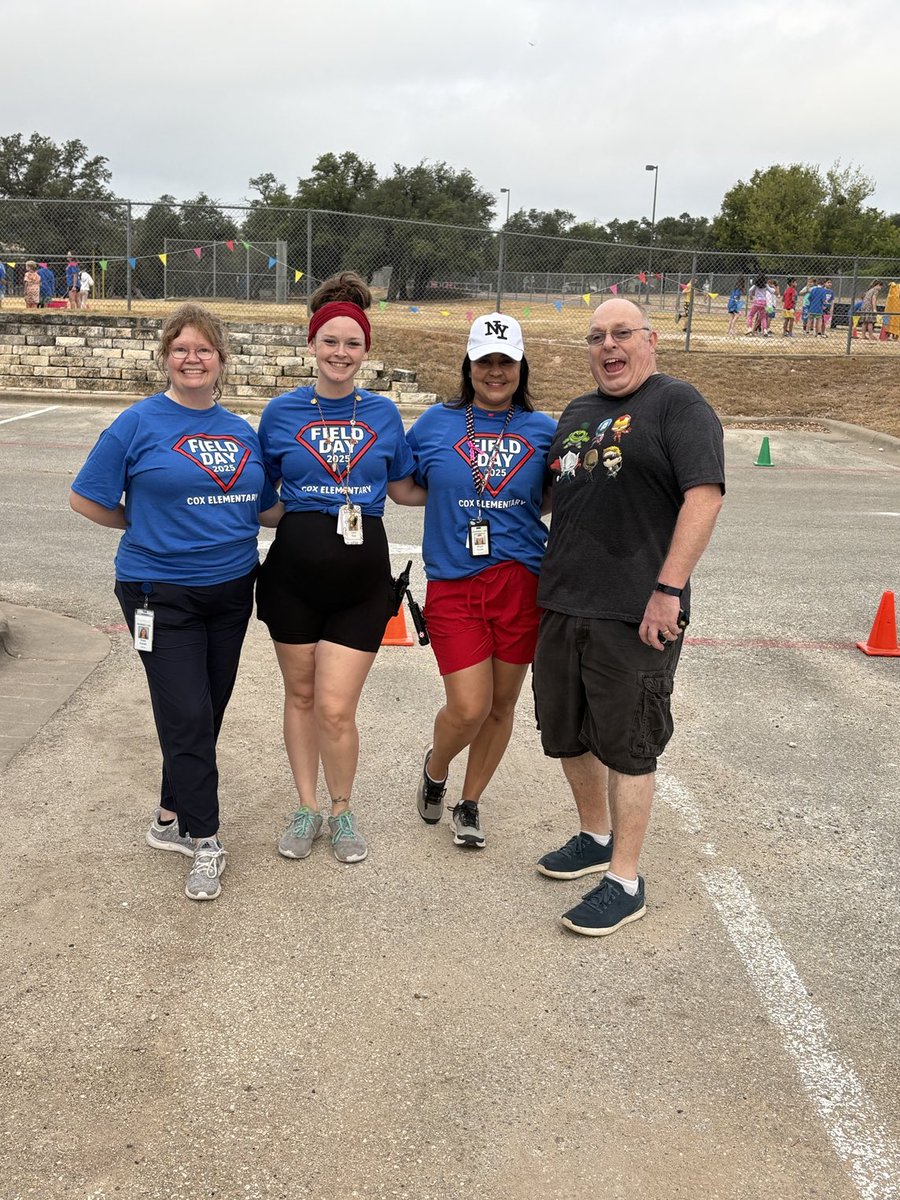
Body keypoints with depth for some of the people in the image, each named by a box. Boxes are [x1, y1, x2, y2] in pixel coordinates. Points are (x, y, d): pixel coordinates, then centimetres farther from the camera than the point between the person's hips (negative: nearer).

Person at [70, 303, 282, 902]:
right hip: (163, 595, -5)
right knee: (187, 718, -5)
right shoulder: (139, 424, -7)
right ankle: (205, 843, 9)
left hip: (231, 589, 5)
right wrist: (151, 528, 0)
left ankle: (172, 819, 31)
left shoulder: (241, 431, 8)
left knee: (209, 713, 13)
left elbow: (263, 508, 14)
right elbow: (88, 499, -3)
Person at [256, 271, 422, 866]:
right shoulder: (283, 411, 2)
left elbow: (405, 489, 11)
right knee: (301, 694, 13)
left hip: (362, 575, -1)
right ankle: (307, 807, 31)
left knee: (336, 707, -4)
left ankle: (343, 811, 21)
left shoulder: (383, 413, 4)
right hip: (295, 570, 1)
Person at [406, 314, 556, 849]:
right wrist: (458, 493, -1)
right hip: (454, 582, -2)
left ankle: (470, 802, 31)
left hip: (522, 581, 2)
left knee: (502, 704, 10)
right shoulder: (435, 424, 4)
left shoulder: (543, 430, 7)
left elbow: (555, 499, 15)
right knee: (469, 707, -7)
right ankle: (435, 770, 27)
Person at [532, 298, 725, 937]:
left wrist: (668, 588, -22)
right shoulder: (577, 413, 17)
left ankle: (625, 881, 14)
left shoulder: (678, 404, -7)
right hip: (562, 605, 8)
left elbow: (705, 495, -17)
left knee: (626, 745, 1)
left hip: (635, 615, -8)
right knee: (568, 733, 17)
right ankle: (596, 837, 39)